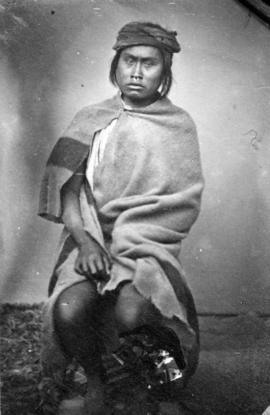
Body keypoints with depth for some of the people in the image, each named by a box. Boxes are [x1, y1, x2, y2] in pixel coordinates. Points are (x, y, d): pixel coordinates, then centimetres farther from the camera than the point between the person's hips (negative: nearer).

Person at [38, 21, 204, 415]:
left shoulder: (179, 126, 6)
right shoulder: (89, 120, 10)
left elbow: (181, 202, -2)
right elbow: (66, 187, 1)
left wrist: (124, 240, -13)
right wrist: (85, 239, -17)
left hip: (149, 242, -1)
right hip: (89, 238, 2)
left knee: (130, 313, -31)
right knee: (68, 311, -27)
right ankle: (94, 379, 5)